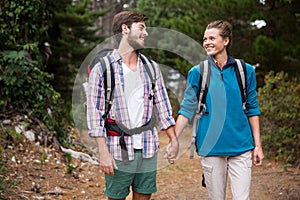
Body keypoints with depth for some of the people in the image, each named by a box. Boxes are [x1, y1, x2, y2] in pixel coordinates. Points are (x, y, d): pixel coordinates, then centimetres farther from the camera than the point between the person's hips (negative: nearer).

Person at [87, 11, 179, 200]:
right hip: (119, 150, -4)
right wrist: (104, 152, -13)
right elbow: (95, 113, -7)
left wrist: (174, 140, 6)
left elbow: (163, 106, 13)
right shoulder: (102, 69, -4)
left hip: (148, 148, 4)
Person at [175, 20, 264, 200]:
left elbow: (252, 110, 9)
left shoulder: (245, 71, 4)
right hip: (211, 147, 0)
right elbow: (187, 109, 3)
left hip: (241, 146, 1)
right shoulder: (198, 72, 1)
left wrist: (258, 144, 5)